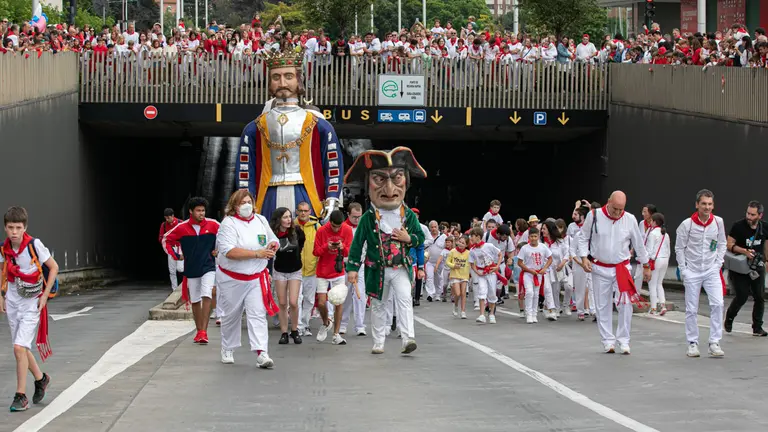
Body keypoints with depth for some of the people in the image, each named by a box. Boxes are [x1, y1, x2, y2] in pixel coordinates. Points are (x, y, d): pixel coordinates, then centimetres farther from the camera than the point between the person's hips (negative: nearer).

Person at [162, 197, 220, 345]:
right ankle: (199, 331, 22)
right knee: (195, 301, 10)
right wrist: (176, 256, 2)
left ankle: (204, 331, -20)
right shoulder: (182, 228, -4)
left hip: (208, 267, -2)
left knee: (206, 296, -18)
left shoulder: (213, 225, -5)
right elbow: (166, 240, 8)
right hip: (191, 269, 2)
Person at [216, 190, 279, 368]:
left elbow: (274, 241, 19)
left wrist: (273, 245, -8)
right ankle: (227, 350, 31)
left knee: (258, 314, -9)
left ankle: (261, 353, -15)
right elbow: (229, 251, -26)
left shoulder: (261, 220, 6)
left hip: (256, 278, 3)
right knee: (231, 315, 12)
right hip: (232, 278, -3)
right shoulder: (228, 223, -13)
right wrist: (257, 254, -28)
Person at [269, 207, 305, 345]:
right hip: (279, 271, 0)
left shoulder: (297, 231, -13)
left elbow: (302, 242, 9)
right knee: (282, 303, 4)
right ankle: (284, 332, 12)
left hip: (295, 271, 0)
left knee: (293, 302, -8)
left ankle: (295, 331, 10)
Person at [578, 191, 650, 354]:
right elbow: (584, 238, 2)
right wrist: (584, 258, -10)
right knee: (602, 306, 5)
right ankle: (608, 340, 15)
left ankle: (623, 340, 3)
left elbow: (639, 244, 7)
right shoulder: (594, 215, -9)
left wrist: (646, 266, 13)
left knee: (626, 304, -8)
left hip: (622, 268, 0)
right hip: (600, 268, 0)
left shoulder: (630, 219, -4)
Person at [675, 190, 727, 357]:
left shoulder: (718, 222, -3)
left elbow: (722, 244, 9)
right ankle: (692, 343, 15)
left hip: (711, 271, 1)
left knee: (717, 304, -12)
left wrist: (718, 264, 0)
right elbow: (679, 248, -1)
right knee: (691, 309, 3)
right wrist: (683, 270, -5)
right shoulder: (687, 224, -10)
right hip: (692, 272, -1)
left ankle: (714, 343, -5)